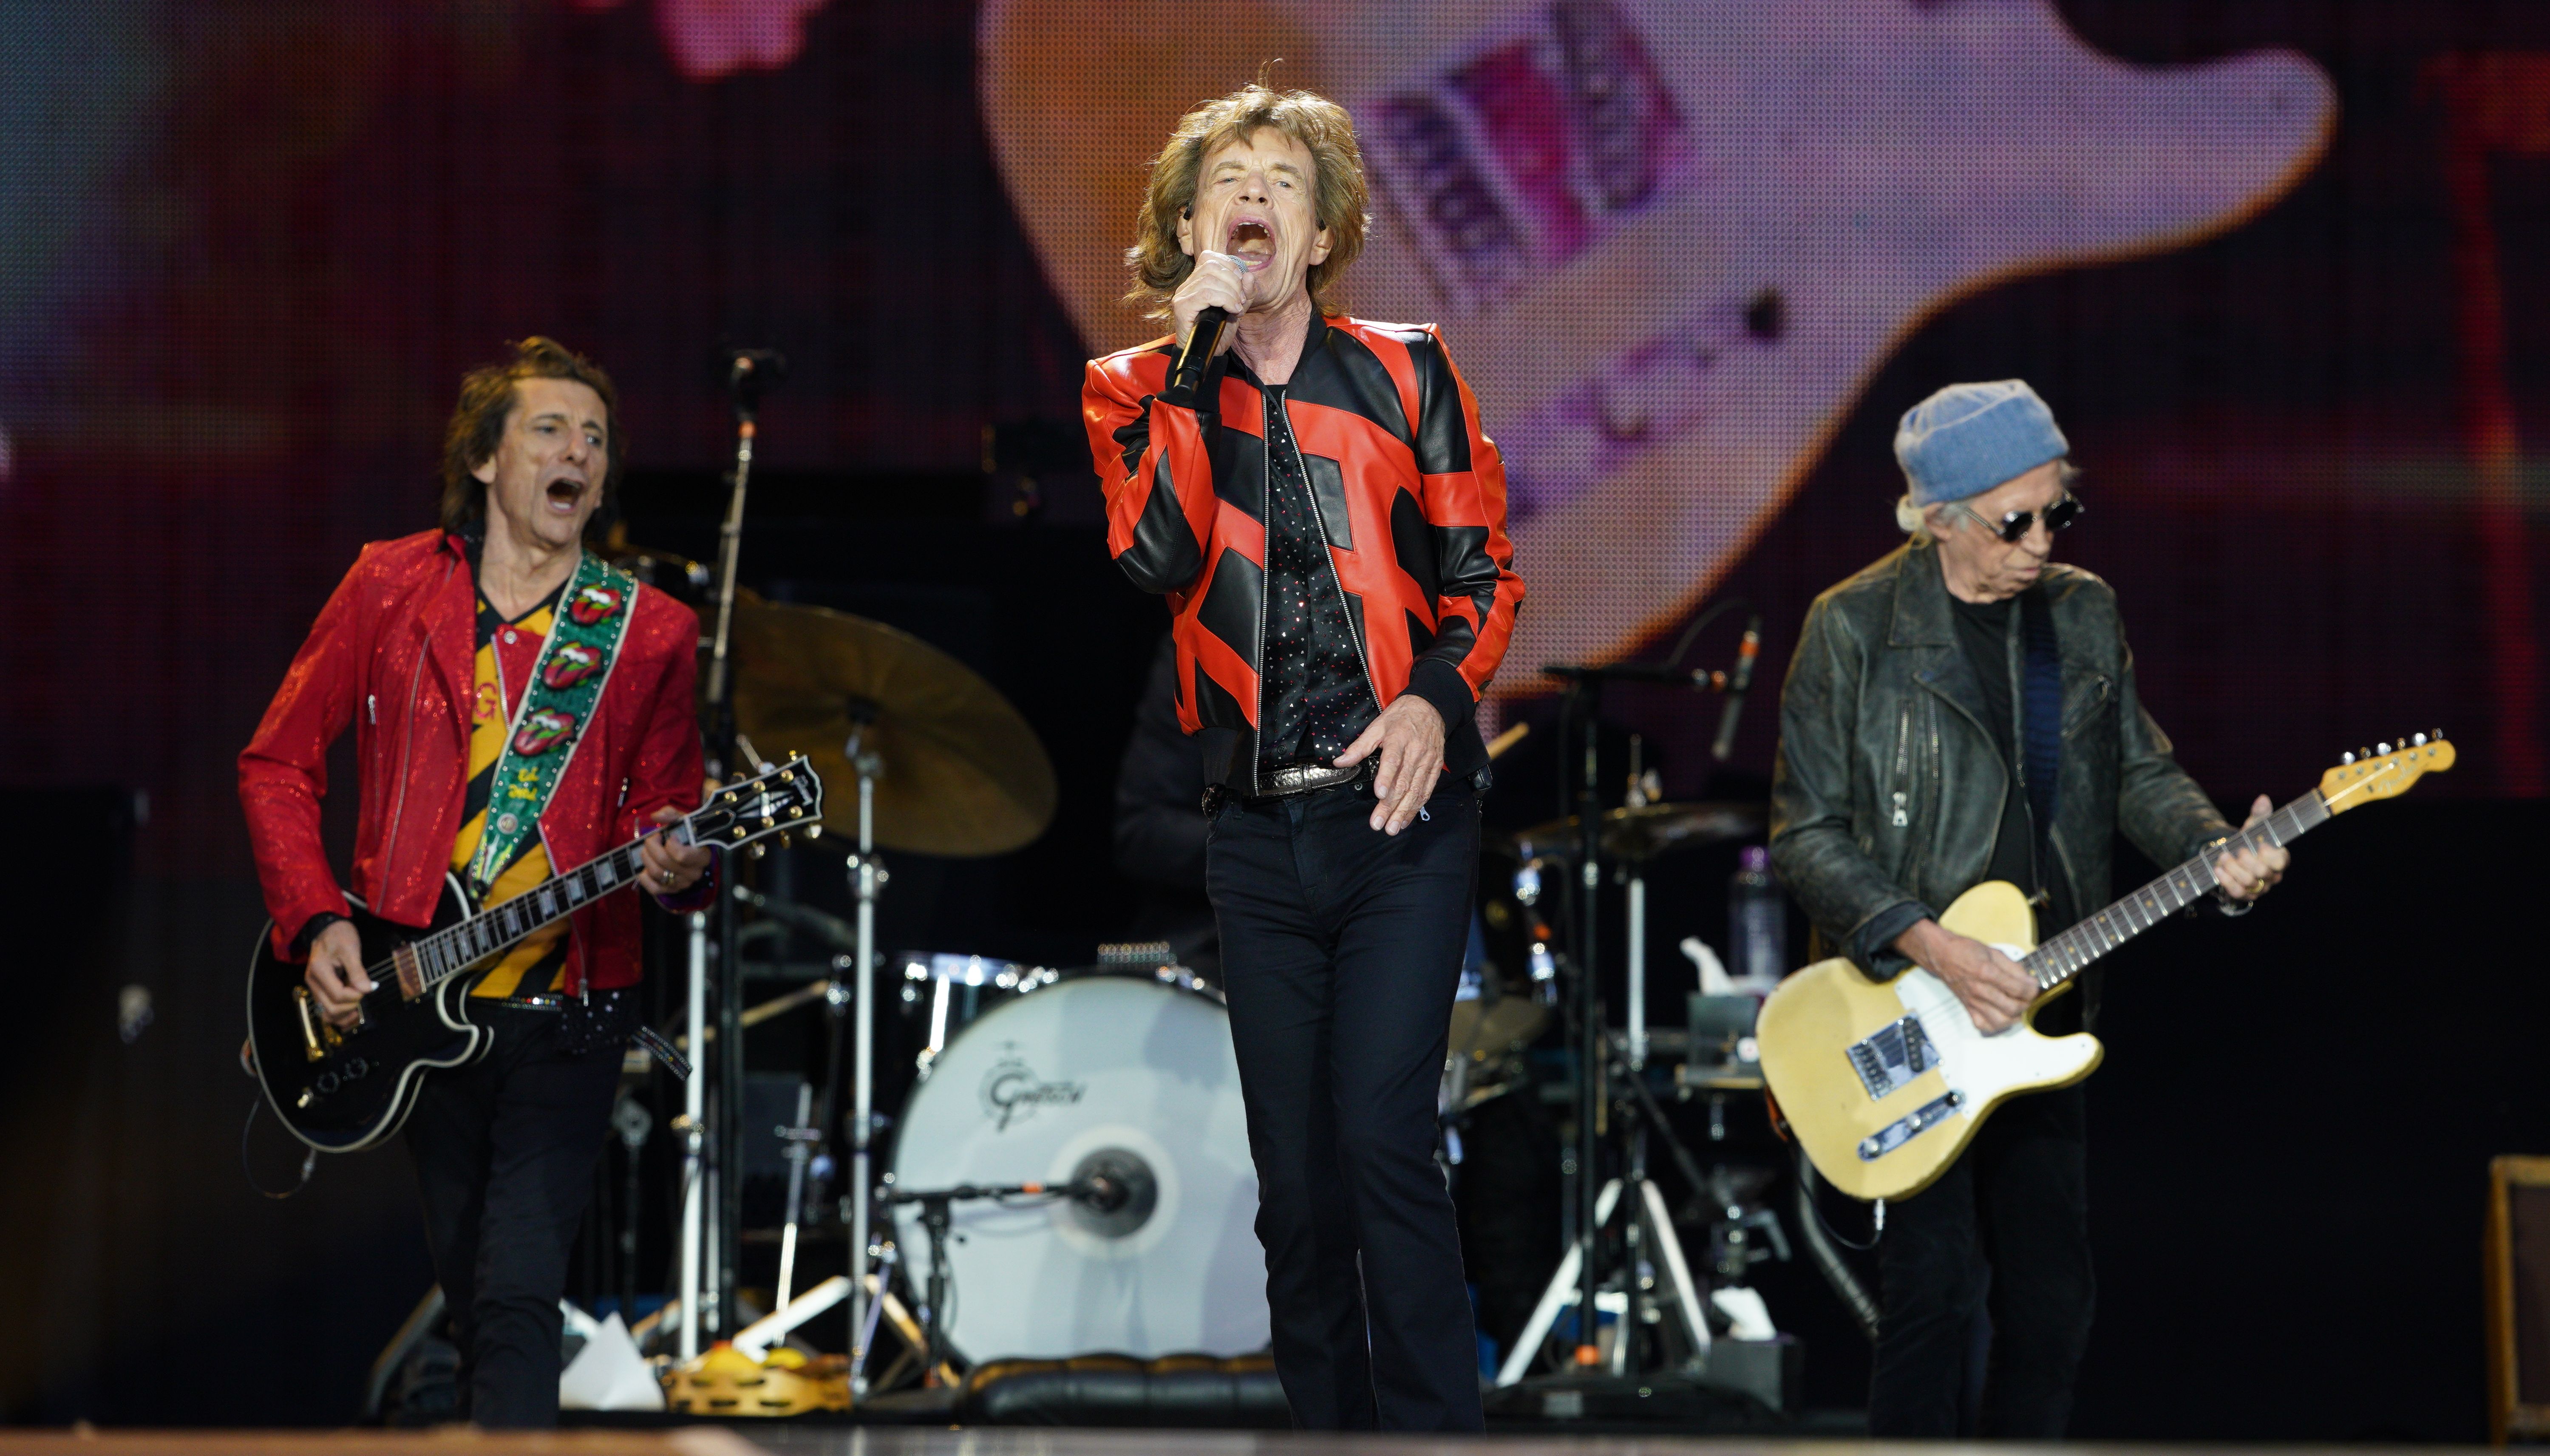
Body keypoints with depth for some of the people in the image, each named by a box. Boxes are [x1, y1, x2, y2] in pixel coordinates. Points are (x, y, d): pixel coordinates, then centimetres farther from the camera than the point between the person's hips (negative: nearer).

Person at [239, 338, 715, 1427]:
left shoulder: (648, 633, 4)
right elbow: (278, 764, 8)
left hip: (564, 1010, -2)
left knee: (520, 1299, -14)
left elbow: (664, 810, 8)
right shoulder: (391, 588, 4)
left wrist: (675, 867, -17)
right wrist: (315, 923, -4)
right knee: (470, 1298, 10)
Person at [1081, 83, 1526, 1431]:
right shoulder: (1137, 392, 8)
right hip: (1253, 827, 2)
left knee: (1381, 1135, -13)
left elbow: (1484, 574, 9)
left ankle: (1433, 1430, -9)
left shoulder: (1401, 372, 6)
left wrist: (1437, 695, -10)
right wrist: (1196, 359, -12)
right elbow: (1154, 563, -10)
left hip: (1398, 812, -2)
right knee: (1291, 1167, 5)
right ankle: (1325, 1420, 13)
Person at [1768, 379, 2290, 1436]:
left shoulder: (2083, 615, 9)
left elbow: (2139, 774, 14)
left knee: (2051, 1290, 8)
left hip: (2041, 996, 6)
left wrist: (2215, 852, -8)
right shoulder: (1855, 630, -8)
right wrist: (1933, 951, -19)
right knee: (1937, 1281, -12)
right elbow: (1808, 836, -8)